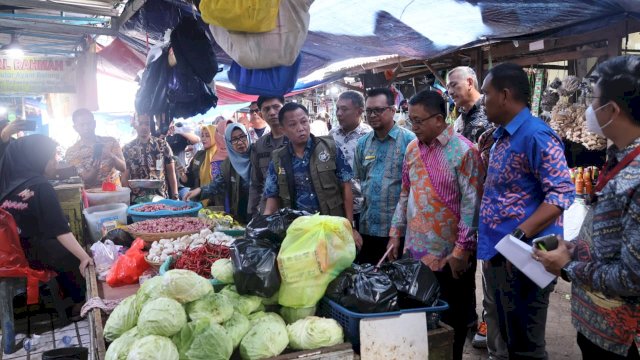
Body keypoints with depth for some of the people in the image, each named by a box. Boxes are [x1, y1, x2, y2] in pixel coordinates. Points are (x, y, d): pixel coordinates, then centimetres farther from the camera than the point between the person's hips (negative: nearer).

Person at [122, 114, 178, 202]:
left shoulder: (162, 145, 2)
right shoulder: (127, 149, 3)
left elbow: (171, 173, 4)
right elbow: (125, 178, 3)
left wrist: (175, 196, -2)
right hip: (137, 200, 0)